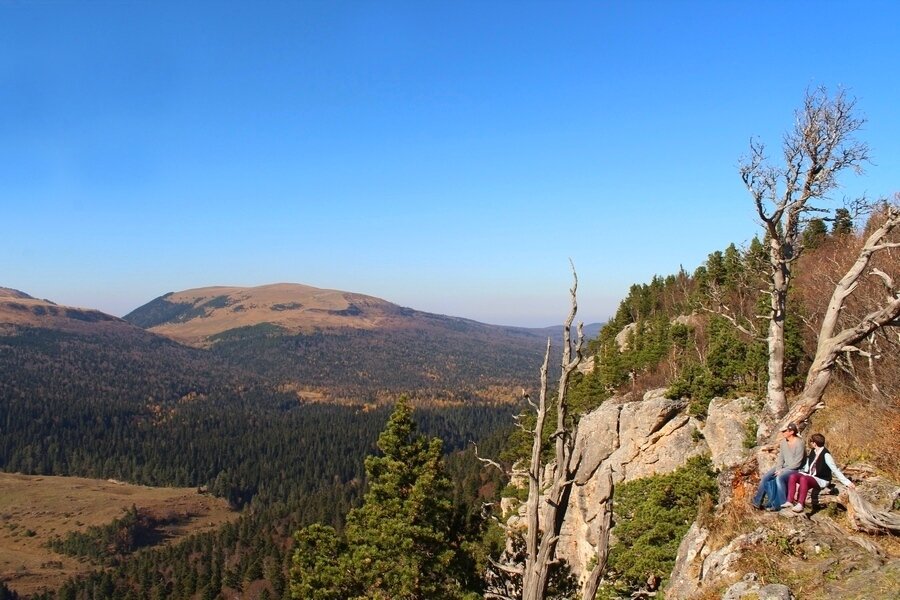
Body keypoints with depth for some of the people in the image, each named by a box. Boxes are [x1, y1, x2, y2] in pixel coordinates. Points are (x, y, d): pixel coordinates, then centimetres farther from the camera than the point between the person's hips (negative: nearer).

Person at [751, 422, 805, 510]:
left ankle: (782, 504, -24)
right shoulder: (783, 441, 4)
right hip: (783, 467, 7)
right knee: (765, 477, -11)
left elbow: (797, 463, -18)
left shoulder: (799, 443, -17)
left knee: (779, 478, -34)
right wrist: (778, 469, -7)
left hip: (794, 469, -7)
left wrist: (782, 470, -18)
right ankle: (757, 502, -3)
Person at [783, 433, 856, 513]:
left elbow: (835, 470, -15)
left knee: (803, 478, -36)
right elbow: (806, 468, 17)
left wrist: (848, 482, -20)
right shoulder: (812, 452, 11)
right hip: (810, 477, 7)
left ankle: (800, 505, -39)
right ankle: (790, 501, -25)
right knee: (793, 476, -18)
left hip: (821, 481, -7)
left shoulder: (825, 455, -14)